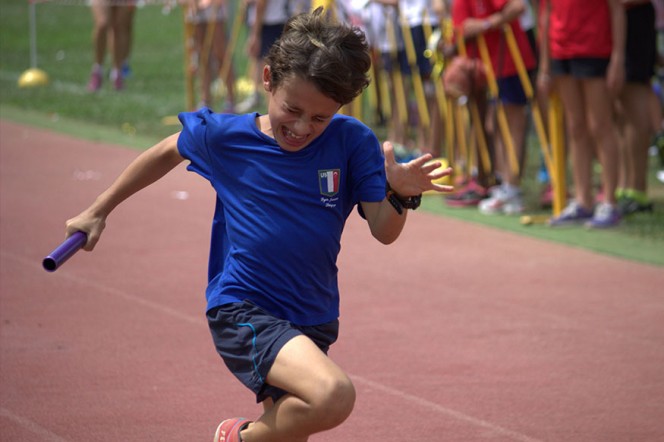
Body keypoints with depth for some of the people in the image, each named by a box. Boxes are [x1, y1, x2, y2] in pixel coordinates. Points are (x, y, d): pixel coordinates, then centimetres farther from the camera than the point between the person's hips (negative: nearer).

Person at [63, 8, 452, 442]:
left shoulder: (352, 142, -5)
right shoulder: (223, 136, -6)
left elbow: (383, 232, -7)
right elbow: (167, 153, 14)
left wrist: (401, 193, -29)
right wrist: (98, 211, 22)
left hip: (312, 322, 4)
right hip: (242, 309, -4)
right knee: (334, 394, -29)